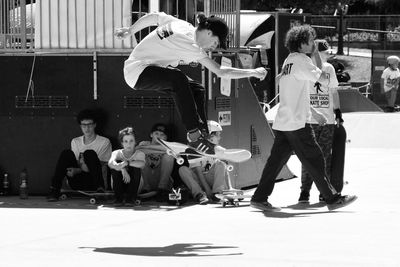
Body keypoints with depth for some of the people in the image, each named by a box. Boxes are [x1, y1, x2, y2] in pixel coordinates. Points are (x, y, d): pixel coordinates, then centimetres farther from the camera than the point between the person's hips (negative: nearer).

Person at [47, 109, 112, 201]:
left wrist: (77, 170, -18)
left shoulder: (104, 142, 3)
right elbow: (75, 162, 10)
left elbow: (101, 166, -6)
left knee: (90, 153, -26)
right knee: (67, 153, -19)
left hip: (93, 181, -3)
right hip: (77, 182, 3)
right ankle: (55, 189, -25)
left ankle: (100, 189, -30)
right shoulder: (75, 142, 17)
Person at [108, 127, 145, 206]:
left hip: (134, 184, -1)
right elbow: (110, 163, -31)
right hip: (119, 184, 1)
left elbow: (142, 164, -33)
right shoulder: (117, 153, -6)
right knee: (116, 164, -25)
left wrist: (126, 163, -45)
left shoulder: (139, 154, -8)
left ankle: (131, 198, -20)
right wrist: (122, 169, -49)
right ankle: (118, 198, -20)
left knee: (136, 167, -27)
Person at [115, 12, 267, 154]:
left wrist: (129, 31, 27)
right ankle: (194, 135, -36)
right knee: (178, 79, -35)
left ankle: (203, 135, -4)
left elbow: (153, 17, 15)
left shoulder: (182, 25, 2)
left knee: (196, 90, 1)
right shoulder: (191, 45, -24)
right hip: (137, 71, -10)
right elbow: (220, 72, -26)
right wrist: (252, 72, -21)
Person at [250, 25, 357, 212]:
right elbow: (324, 80, -14)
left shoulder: (289, 61, 18)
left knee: (276, 160, 9)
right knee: (315, 160, -2)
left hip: (282, 122, 9)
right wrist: (318, 58, -2)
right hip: (296, 122, -9)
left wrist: (314, 112, 27)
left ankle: (259, 198, 8)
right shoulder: (301, 60, -11)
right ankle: (332, 198, 3)